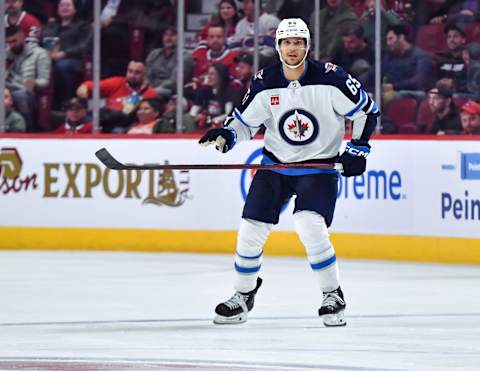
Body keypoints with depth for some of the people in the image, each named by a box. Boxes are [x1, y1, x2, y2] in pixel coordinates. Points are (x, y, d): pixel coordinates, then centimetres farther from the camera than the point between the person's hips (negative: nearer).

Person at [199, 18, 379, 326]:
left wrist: (358, 148, -11)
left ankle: (333, 297, -6)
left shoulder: (330, 78, -15)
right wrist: (226, 135, -16)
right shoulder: (264, 83, -6)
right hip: (276, 162, 4)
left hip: (320, 166, -4)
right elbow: (245, 122, 4)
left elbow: (368, 110, -5)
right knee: (251, 231, -1)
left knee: (310, 228, -24)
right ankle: (243, 298, 21)